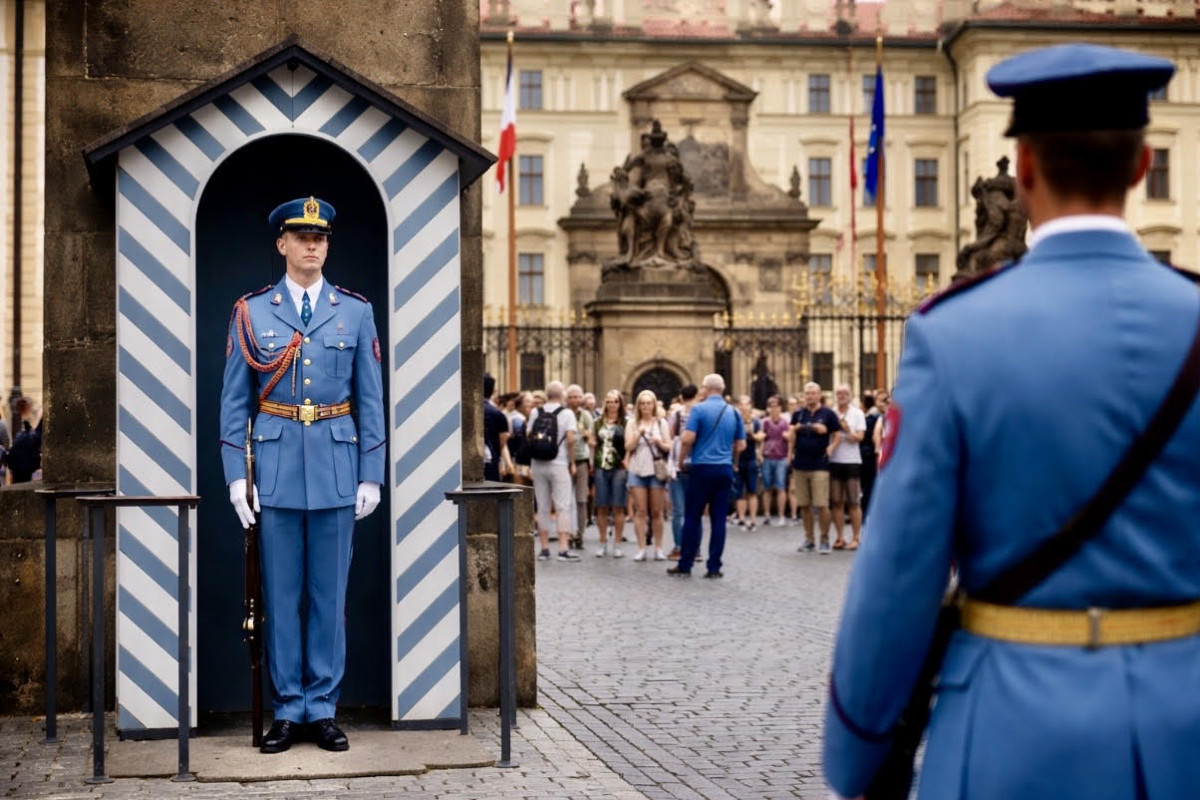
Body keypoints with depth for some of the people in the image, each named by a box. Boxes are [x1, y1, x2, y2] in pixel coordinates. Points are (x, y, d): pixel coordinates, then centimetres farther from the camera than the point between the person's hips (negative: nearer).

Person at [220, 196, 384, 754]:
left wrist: (371, 476, 1)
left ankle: (322, 709, 15)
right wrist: (235, 476, -3)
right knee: (280, 594, 4)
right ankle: (287, 710, 14)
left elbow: (371, 400, 5)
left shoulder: (356, 312, 5)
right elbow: (233, 401, 3)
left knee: (329, 593, 6)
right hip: (276, 470, 0)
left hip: (337, 470, 1)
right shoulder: (251, 313, 3)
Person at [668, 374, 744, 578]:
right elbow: (741, 445, 11)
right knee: (718, 519, 4)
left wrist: (681, 459, 1)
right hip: (725, 470, 4)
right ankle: (714, 567, 4)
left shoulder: (699, 409, -6)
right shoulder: (733, 412, 8)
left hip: (702, 469, -4)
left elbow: (688, 438, -14)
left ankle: (685, 565, 5)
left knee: (692, 517, 3)